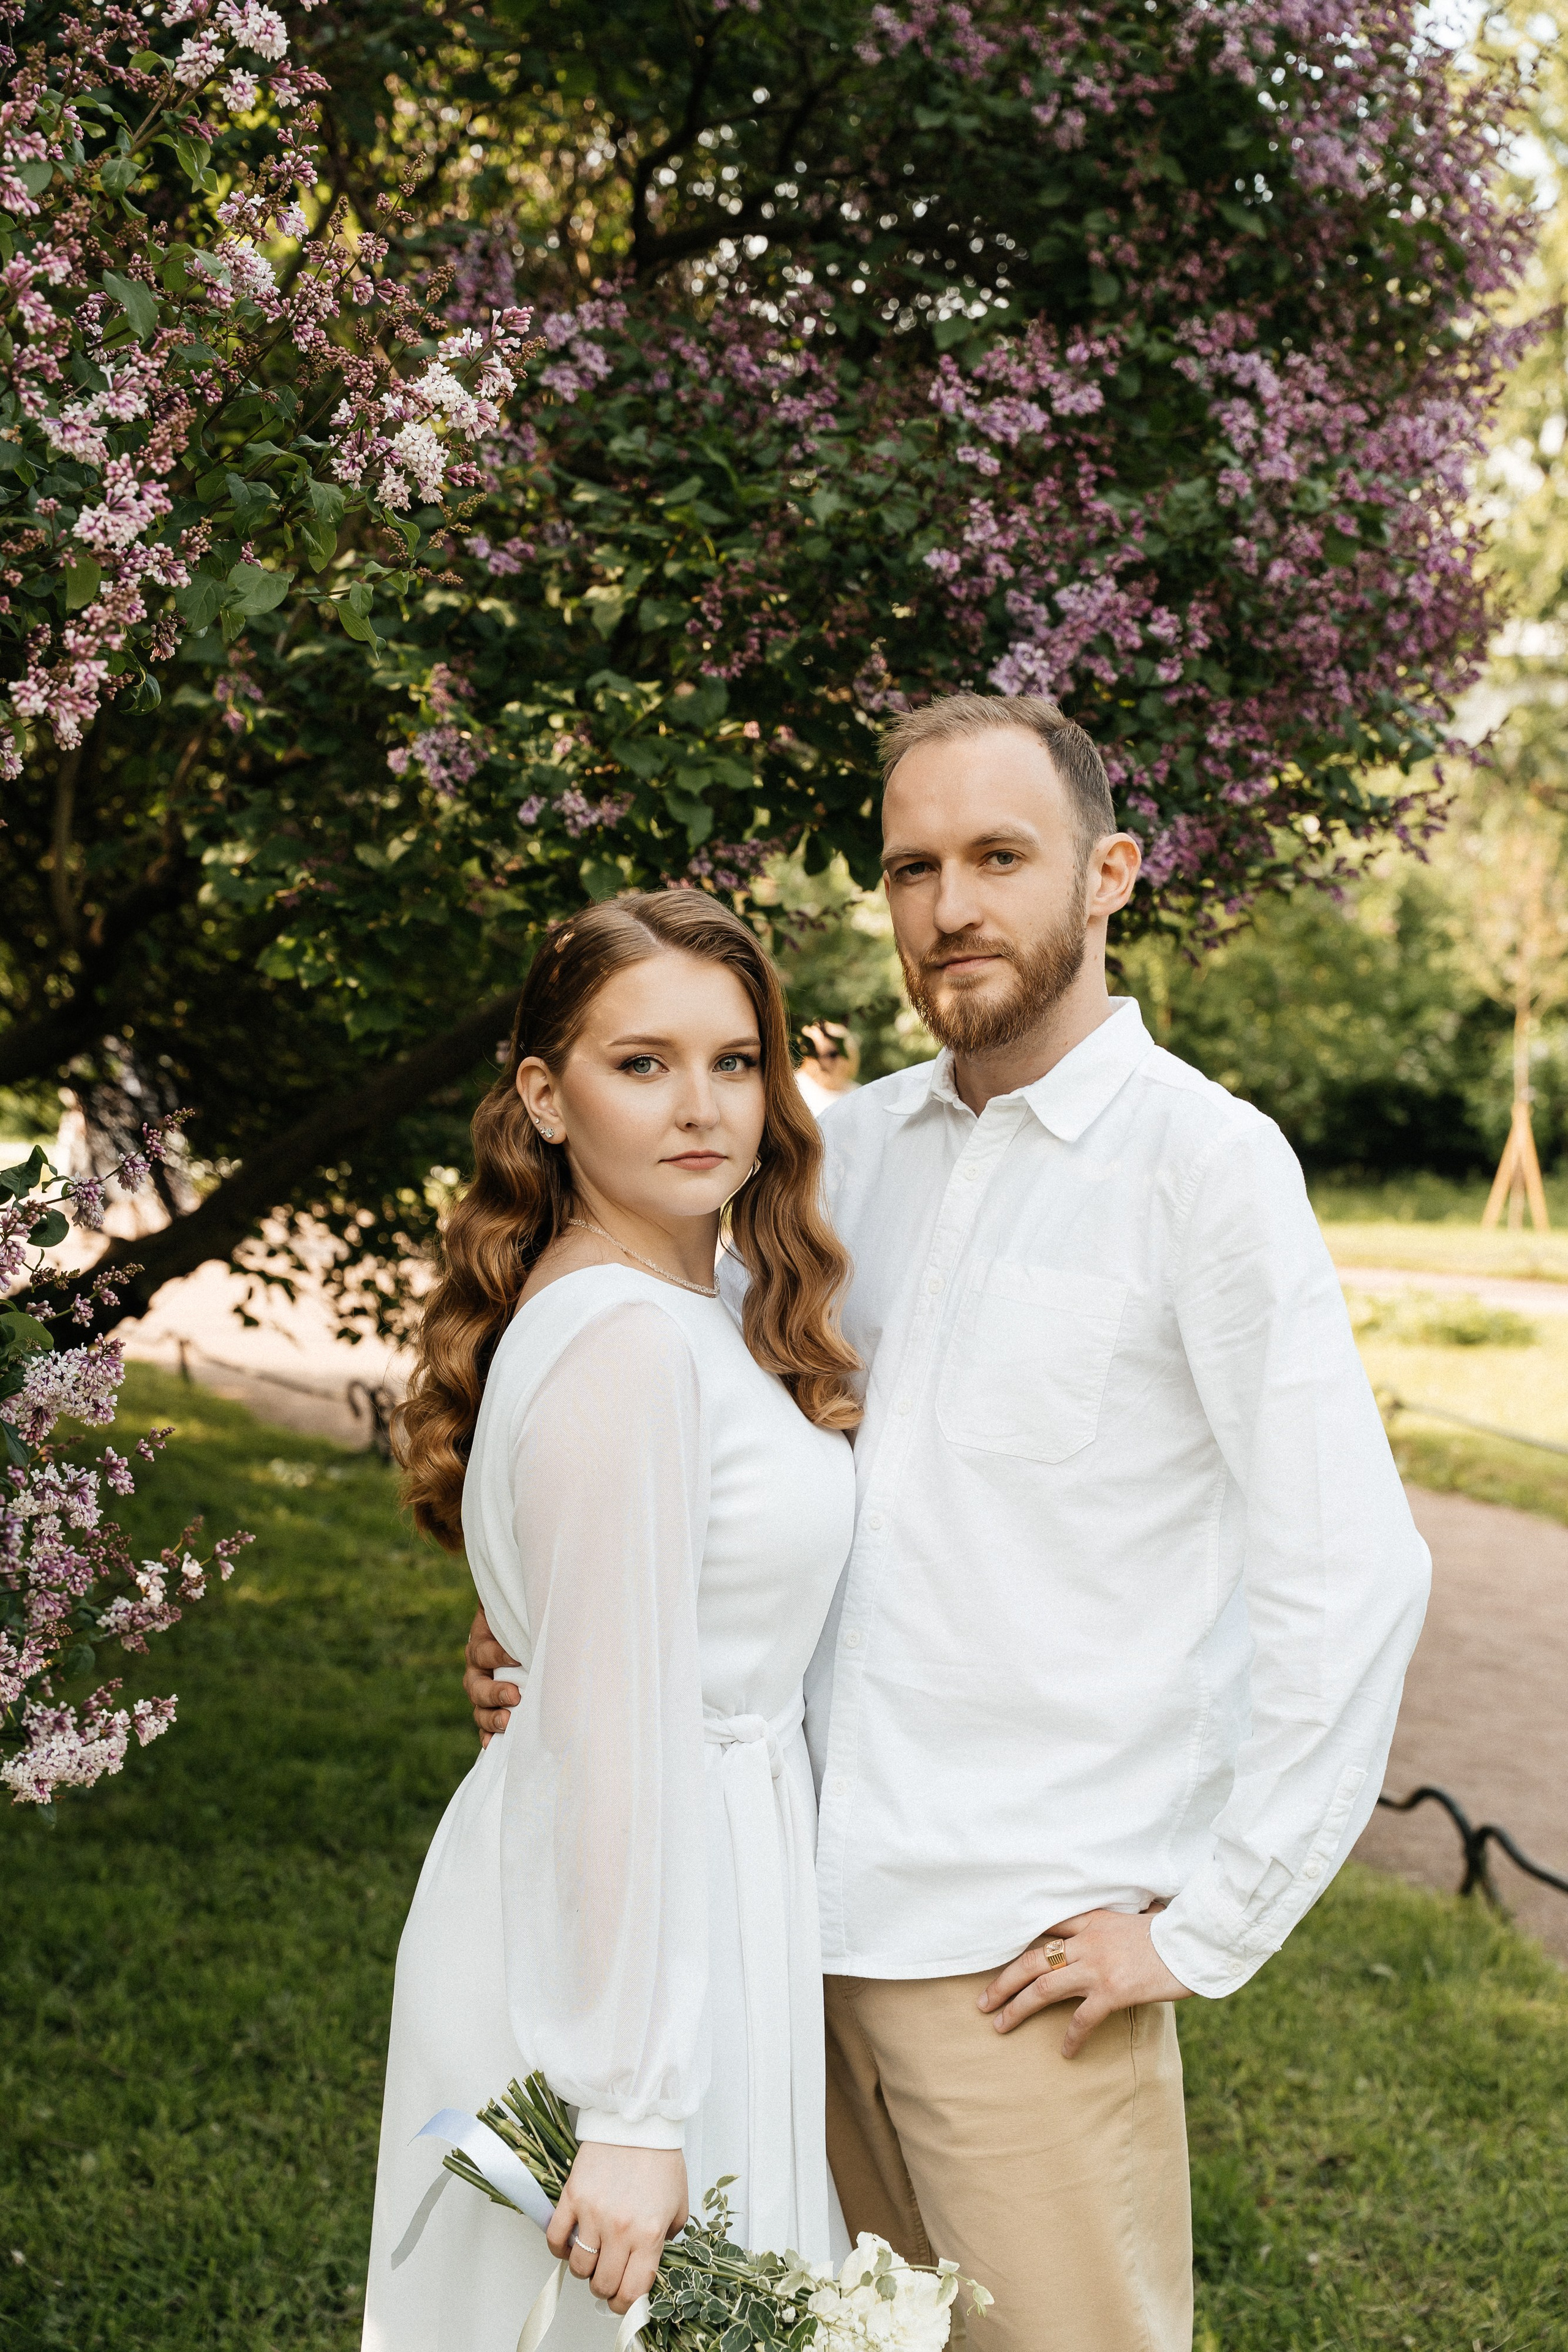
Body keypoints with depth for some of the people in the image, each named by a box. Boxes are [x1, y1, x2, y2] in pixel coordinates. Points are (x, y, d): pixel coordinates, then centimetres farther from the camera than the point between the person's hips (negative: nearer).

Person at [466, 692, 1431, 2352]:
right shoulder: (846, 1148, 9)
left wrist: (1202, 1930, -12)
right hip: (801, 1905, 6)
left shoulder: (1204, 1162, -9)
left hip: (1022, 1957, -5)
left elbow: (1351, 1577, -12)